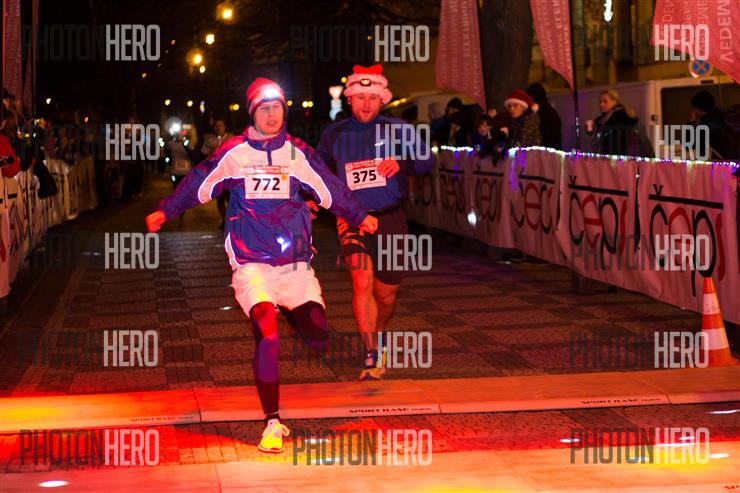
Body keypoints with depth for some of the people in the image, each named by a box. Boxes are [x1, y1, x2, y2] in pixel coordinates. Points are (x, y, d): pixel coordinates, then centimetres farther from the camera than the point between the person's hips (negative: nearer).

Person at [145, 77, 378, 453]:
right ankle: (272, 423, -10)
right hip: (252, 264, -3)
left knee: (320, 340, -4)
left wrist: (359, 217, 27)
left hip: (295, 263, 3)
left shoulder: (298, 154, 6)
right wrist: (165, 212, 13)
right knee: (267, 335, -20)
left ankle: (292, 313, 33)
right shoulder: (233, 153, 1)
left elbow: (331, 190, 18)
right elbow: (198, 184, 11)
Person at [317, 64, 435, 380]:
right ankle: (372, 357, -20)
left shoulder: (397, 129, -1)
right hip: (352, 220, -1)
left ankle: (378, 336, 43)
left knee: (386, 296, 11)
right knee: (362, 282, -23)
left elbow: (426, 161, -12)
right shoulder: (333, 135, 5)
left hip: (390, 220, 1)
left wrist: (401, 162, -32)